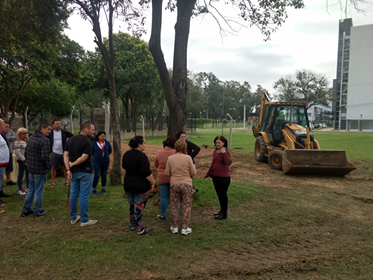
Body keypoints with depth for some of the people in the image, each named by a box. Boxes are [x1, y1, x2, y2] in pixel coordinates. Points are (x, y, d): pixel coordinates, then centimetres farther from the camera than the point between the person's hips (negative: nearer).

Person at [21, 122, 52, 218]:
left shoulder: (31, 138, 8)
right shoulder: (44, 140, -20)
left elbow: (26, 153, 15)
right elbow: (45, 157, -25)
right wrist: (48, 166, -9)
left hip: (30, 169, 8)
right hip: (40, 170, -8)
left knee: (31, 189, 19)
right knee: (38, 190, 4)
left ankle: (25, 210, 26)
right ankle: (37, 211, 16)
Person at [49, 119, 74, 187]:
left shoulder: (64, 132, 1)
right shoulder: (50, 133, 0)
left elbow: (72, 136, 11)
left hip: (63, 153, 0)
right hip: (54, 153, 0)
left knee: (64, 167, 8)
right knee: (53, 167, 5)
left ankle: (66, 180, 19)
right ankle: (53, 182, 13)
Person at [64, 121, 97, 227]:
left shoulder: (70, 140, 7)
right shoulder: (87, 142, -15)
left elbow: (65, 155, 1)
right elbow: (84, 158, -21)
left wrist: (68, 169, -5)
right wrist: (73, 164, -7)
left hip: (73, 172, 7)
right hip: (85, 172, -7)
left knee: (74, 194, 15)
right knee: (84, 195, 0)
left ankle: (73, 218, 25)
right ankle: (84, 220, 8)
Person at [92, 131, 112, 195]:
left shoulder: (107, 143, 1)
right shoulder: (94, 143, -6)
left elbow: (110, 151, 14)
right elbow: (91, 152, 4)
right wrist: (97, 156, 10)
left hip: (106, 162, 3)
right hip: (97, 162, -3)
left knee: (104, 175, 9)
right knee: (97, 175, -7)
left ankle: (103, 189, 24)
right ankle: (93, 189, 8)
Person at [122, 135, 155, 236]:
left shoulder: (126, 154, 1)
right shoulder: (141, 156, -23)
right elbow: (147, 173, -23)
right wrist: (153, 182, -11)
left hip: (128, 185, 7)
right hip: (141, 186, -7)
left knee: (132, 205, 21)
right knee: (139, 207, 4)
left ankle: (132, 225, 36)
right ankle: (140, 229, 14)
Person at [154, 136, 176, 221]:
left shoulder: (159, 153, -4)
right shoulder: (176, 153, -11)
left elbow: (156, 165, 8)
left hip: (162, 178, 1)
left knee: (164, 197, 9)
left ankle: (163, 215, 16)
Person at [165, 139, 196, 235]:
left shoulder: (170, 158, -6)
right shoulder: (188, 158, -12)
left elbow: (167, 173, 0)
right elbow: (193, 173, -7)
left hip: (174, 185, 2)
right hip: (186, 185, -2)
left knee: (174, 206, 14)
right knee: (187, 206, 9)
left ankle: (174, 227, 23)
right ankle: (185, 228, 14)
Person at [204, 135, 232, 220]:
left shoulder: (226, 152, -11)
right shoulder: (215, 152, 10)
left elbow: (228, 162, -28)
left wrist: (224, 153, -28)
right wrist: (208, 174, 26)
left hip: (224, 177, -7)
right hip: (215, 176, 7)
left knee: (223, 194, 2)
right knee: (219, 194, 16)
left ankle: (224, 214, 14)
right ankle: (222, 210, 31)